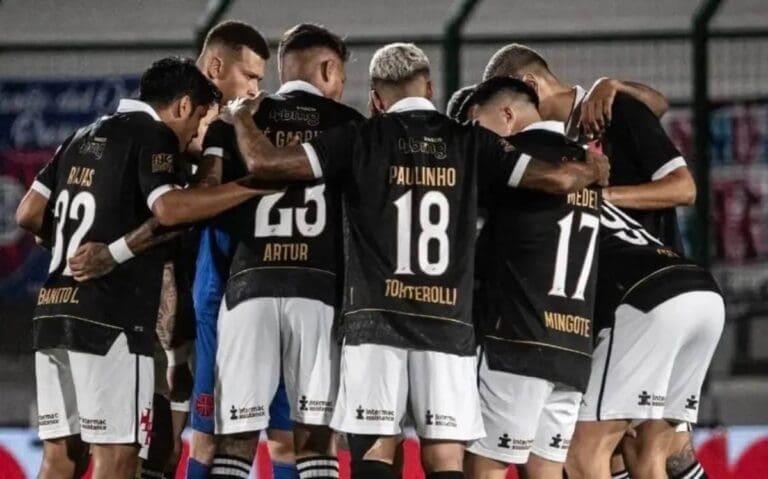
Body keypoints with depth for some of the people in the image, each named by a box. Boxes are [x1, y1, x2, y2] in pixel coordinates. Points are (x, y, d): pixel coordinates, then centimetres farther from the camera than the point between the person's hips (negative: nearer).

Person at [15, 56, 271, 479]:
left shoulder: (85, 138, 20)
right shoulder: (153, 136, -4)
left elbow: (28, 214, 18)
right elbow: (168, 208, -22)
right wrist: (252, 186, -19)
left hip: (53, 310, 8)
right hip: (110, 318, -8)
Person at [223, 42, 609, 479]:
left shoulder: (360, 139, 4)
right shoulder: (469, 143, 8)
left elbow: (265, 162, -2)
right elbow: (557, 178, 3)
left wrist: (242, 116, 19)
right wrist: (594, 169, 26)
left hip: (376, 316, -1)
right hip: (448, 320, 1)